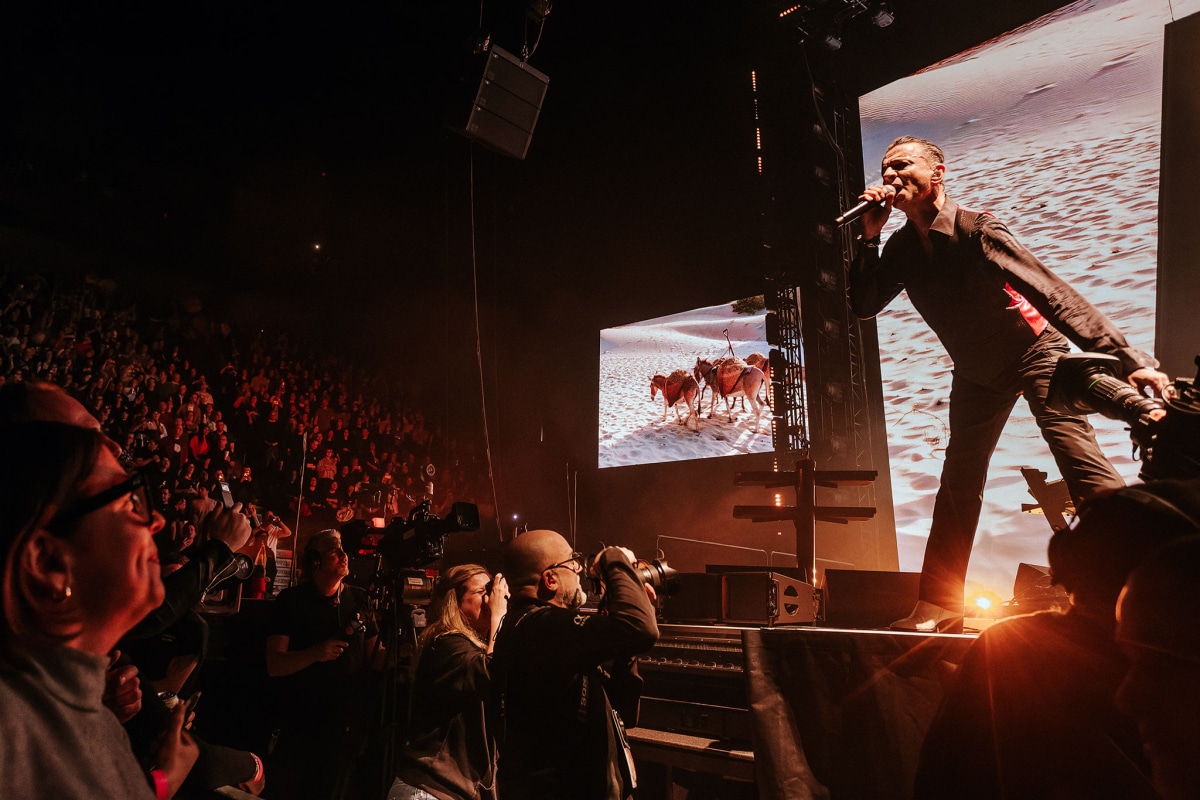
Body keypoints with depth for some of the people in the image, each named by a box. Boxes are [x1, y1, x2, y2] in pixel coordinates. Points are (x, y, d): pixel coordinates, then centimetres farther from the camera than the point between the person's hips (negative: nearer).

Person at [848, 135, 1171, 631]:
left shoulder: (979, 232, -24)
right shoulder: (901, 249, -6)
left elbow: (1056, 296, -29)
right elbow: (863, 307, -10)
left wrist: (1128, 359, -36)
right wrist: (869, 238, -19)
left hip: (1036, 353, -5)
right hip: (976, 372, 5)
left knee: (1084, 466, -22)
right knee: (957, 487, 5)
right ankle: (937, 607, 12)